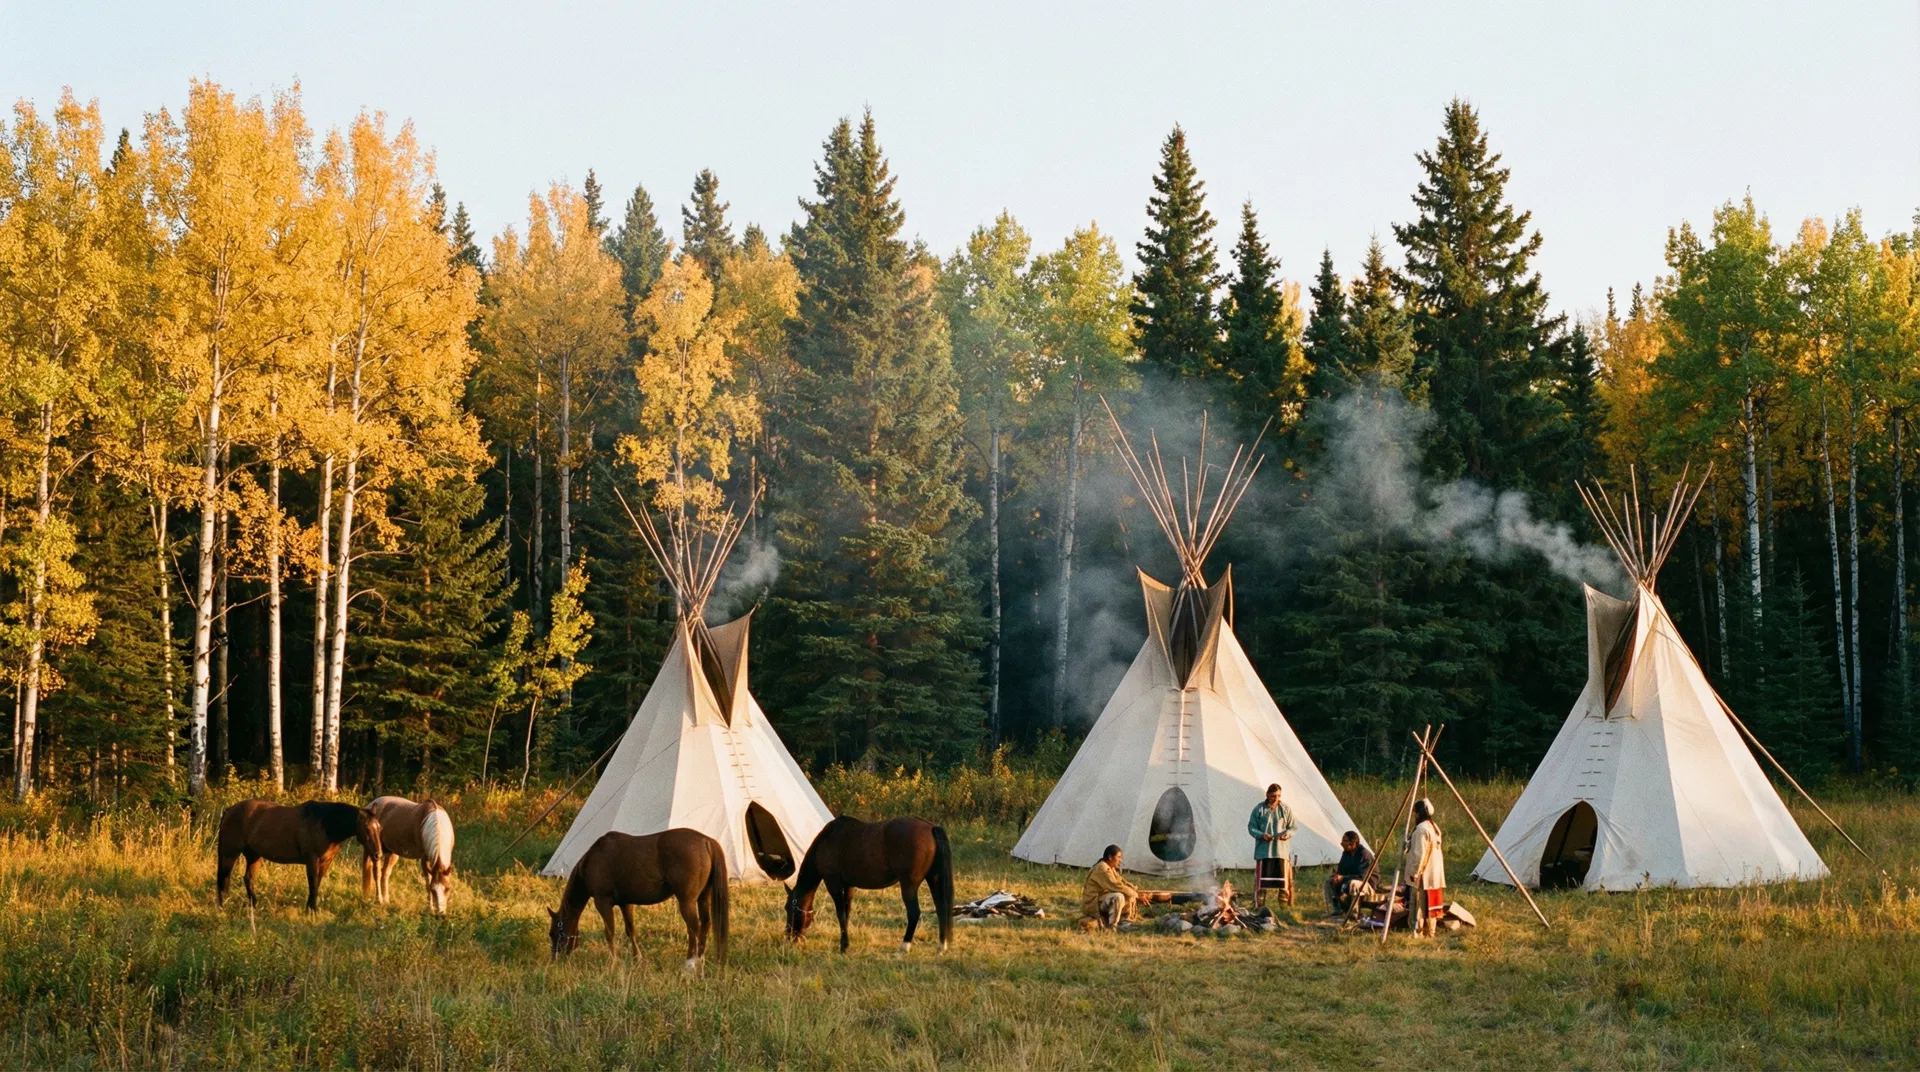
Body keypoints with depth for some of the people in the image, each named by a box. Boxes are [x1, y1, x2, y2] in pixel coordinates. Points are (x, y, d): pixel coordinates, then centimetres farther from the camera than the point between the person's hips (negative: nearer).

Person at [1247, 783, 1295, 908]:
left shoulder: (1286, 809, 5)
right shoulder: (1259, 809, 0)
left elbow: (1293, 827, 9)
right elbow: (1251, 827, 2)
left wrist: (1288, 833, -14)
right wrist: (1262, 835, -17)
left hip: (1281, 850, 2)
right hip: (1263, 850, -2)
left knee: (1282, 878, 4)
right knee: (1261, 879, -3)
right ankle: (1258, 906, 3)